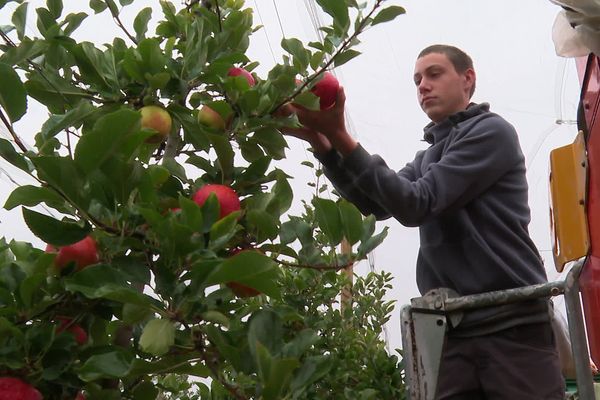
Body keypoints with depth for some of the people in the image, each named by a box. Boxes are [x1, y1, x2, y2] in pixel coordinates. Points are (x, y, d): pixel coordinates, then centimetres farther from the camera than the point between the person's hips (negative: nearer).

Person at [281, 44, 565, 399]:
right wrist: (321, 142, -6)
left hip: (512, 323, -6)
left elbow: (415, 204, -12)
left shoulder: (492, 131, -1)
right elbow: (378, 203, 6)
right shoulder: (427, 158, 23)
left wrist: (340, 136, -16)